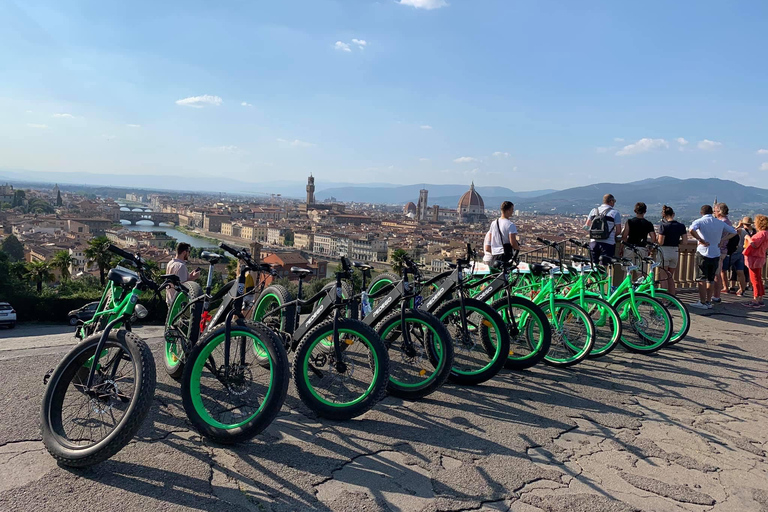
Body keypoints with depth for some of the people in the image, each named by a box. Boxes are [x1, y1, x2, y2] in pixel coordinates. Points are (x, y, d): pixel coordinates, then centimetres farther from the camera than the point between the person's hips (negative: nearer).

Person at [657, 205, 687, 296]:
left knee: (664, 277, 4)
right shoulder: (681, 225, 2)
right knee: (670, 276, 17)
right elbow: (685, 241, 1)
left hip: (664, 251, -5)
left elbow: (660, 242, -16)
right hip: (675, 252, 5)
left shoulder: (663, 225, -12)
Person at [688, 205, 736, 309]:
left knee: (701, 279, 1)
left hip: (703, 253, -5)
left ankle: (702, 303, 1)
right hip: (716, 254, 5)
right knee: (711, 279, 12)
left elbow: (691, 230, -27)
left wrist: (701, 240, -16)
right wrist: (721, 240, 9)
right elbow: (734, 232, 17)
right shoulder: (720, 223, 9)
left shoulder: (699, 221, -6)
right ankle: (708, 302, 16)